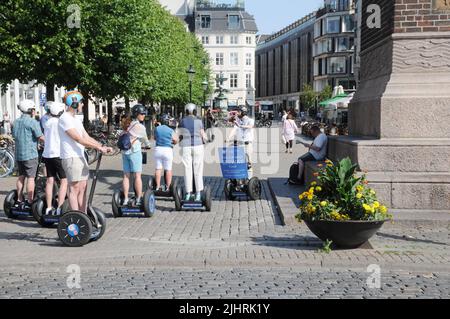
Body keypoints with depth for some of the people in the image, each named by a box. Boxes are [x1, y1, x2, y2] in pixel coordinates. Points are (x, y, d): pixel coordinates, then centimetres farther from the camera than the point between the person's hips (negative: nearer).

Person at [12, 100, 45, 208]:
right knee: (31, 178, -4)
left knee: (21, 176, 15)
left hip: (18, 154, 7)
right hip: (30, 154, -7)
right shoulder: (32, 122, -12)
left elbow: (14, 136, 21)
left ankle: (19, 200, 19)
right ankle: (30, 202, -4)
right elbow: (41, 137, -15)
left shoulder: (16, 122, 12)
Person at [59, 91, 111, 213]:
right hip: (71, 158, -9)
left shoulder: (76, 119, 18)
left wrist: (103, 146, 3)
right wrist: (98, 147, -20)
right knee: (75, 189, -7)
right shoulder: (65, 119, -13)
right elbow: (79, 139, -19)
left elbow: (87, 137, 15)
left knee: (83, 188, 10)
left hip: (80, 157, 9)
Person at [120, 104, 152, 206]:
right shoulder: (140, 127, -9)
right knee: (137, 175, -1)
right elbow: (145, 141, 2)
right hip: (134, 152, -7)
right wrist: (148, 145, 25)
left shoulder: (127, 124, 11)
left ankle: (126, 199, 10)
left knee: (126, 176, 8)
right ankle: (139, 199, 1)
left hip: (124, 151, 7)